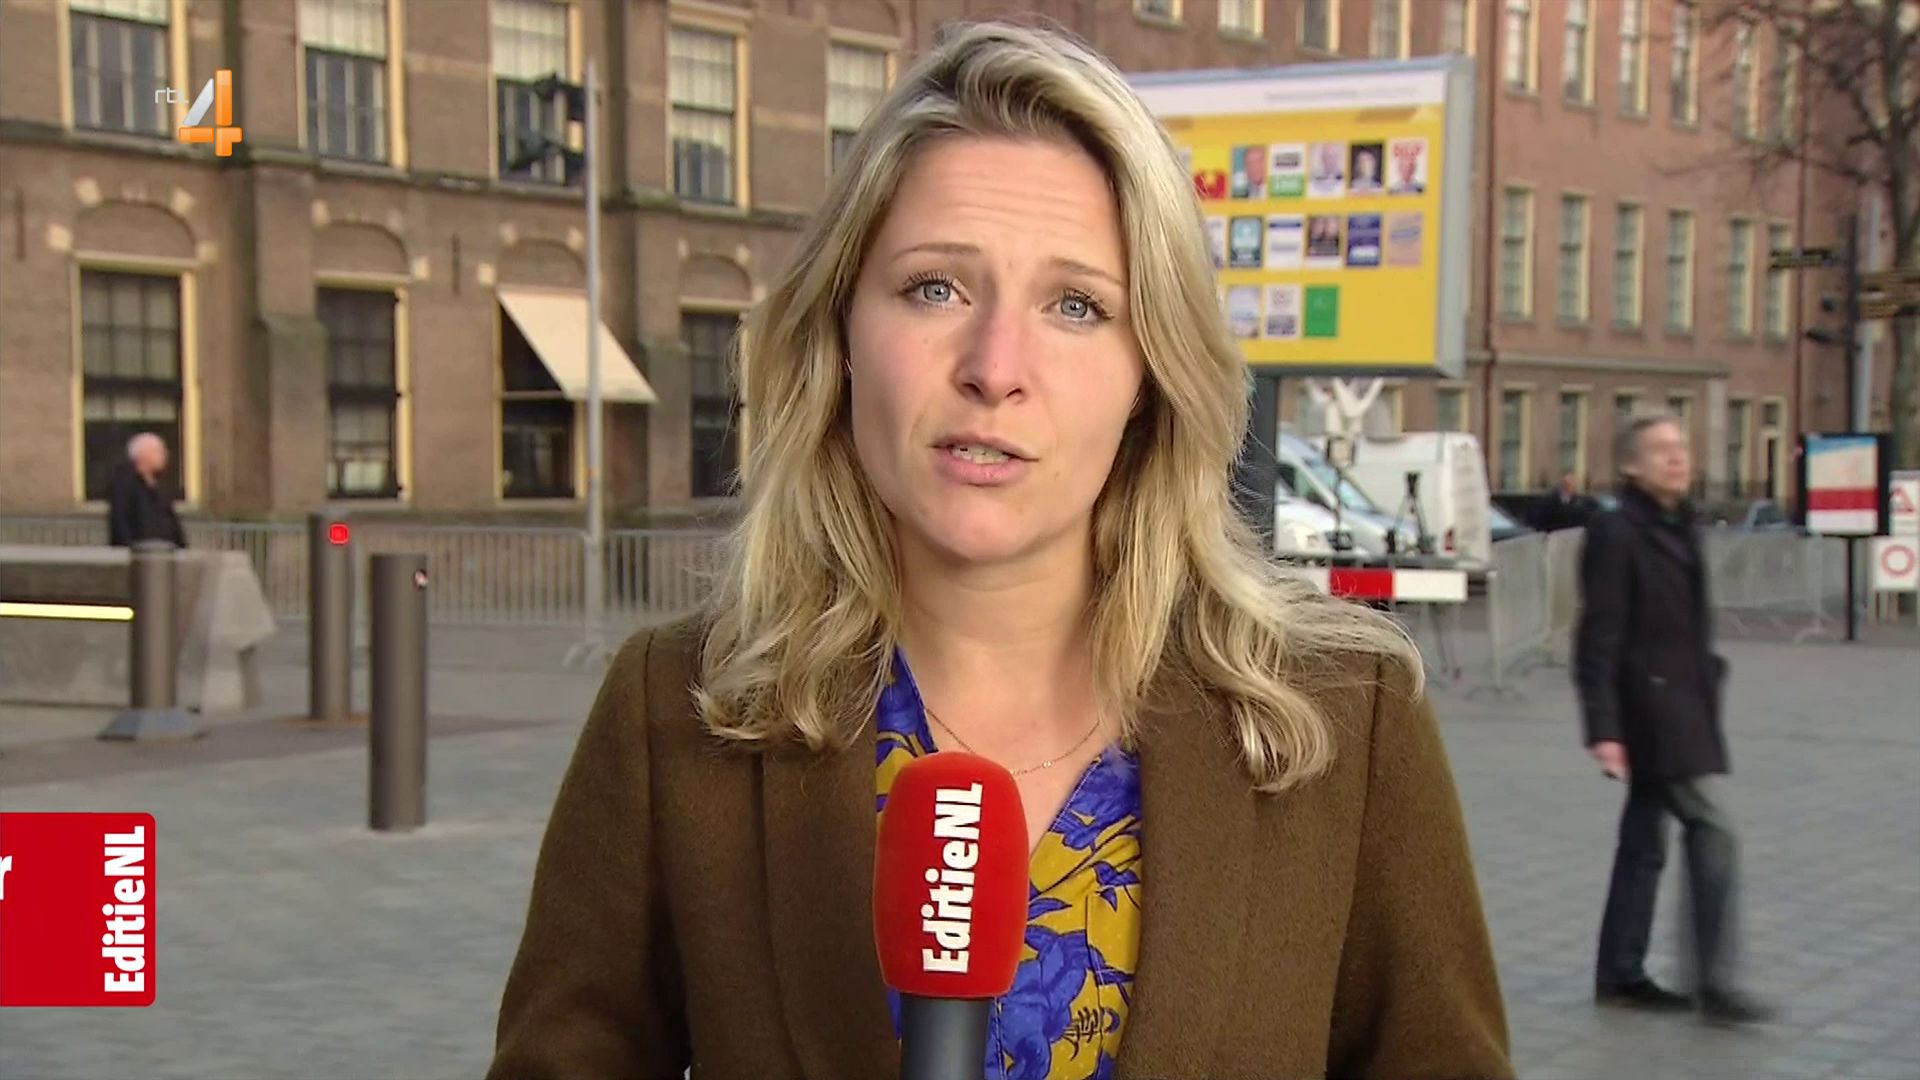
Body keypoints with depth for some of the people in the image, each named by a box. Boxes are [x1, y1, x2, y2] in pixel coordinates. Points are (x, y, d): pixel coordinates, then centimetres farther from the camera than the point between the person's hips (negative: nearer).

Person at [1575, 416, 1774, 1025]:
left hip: (1682, 706, 9)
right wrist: (1603, 728, -20)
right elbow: (1599, 638, -16)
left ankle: (1621, 976, 21)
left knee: (1646, 837, 13)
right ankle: (1715, 985, -4)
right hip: (1649, 708, -9)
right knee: (1711, 827, -10)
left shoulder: (1679, 528, 13)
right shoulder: (1615, 534, -13)